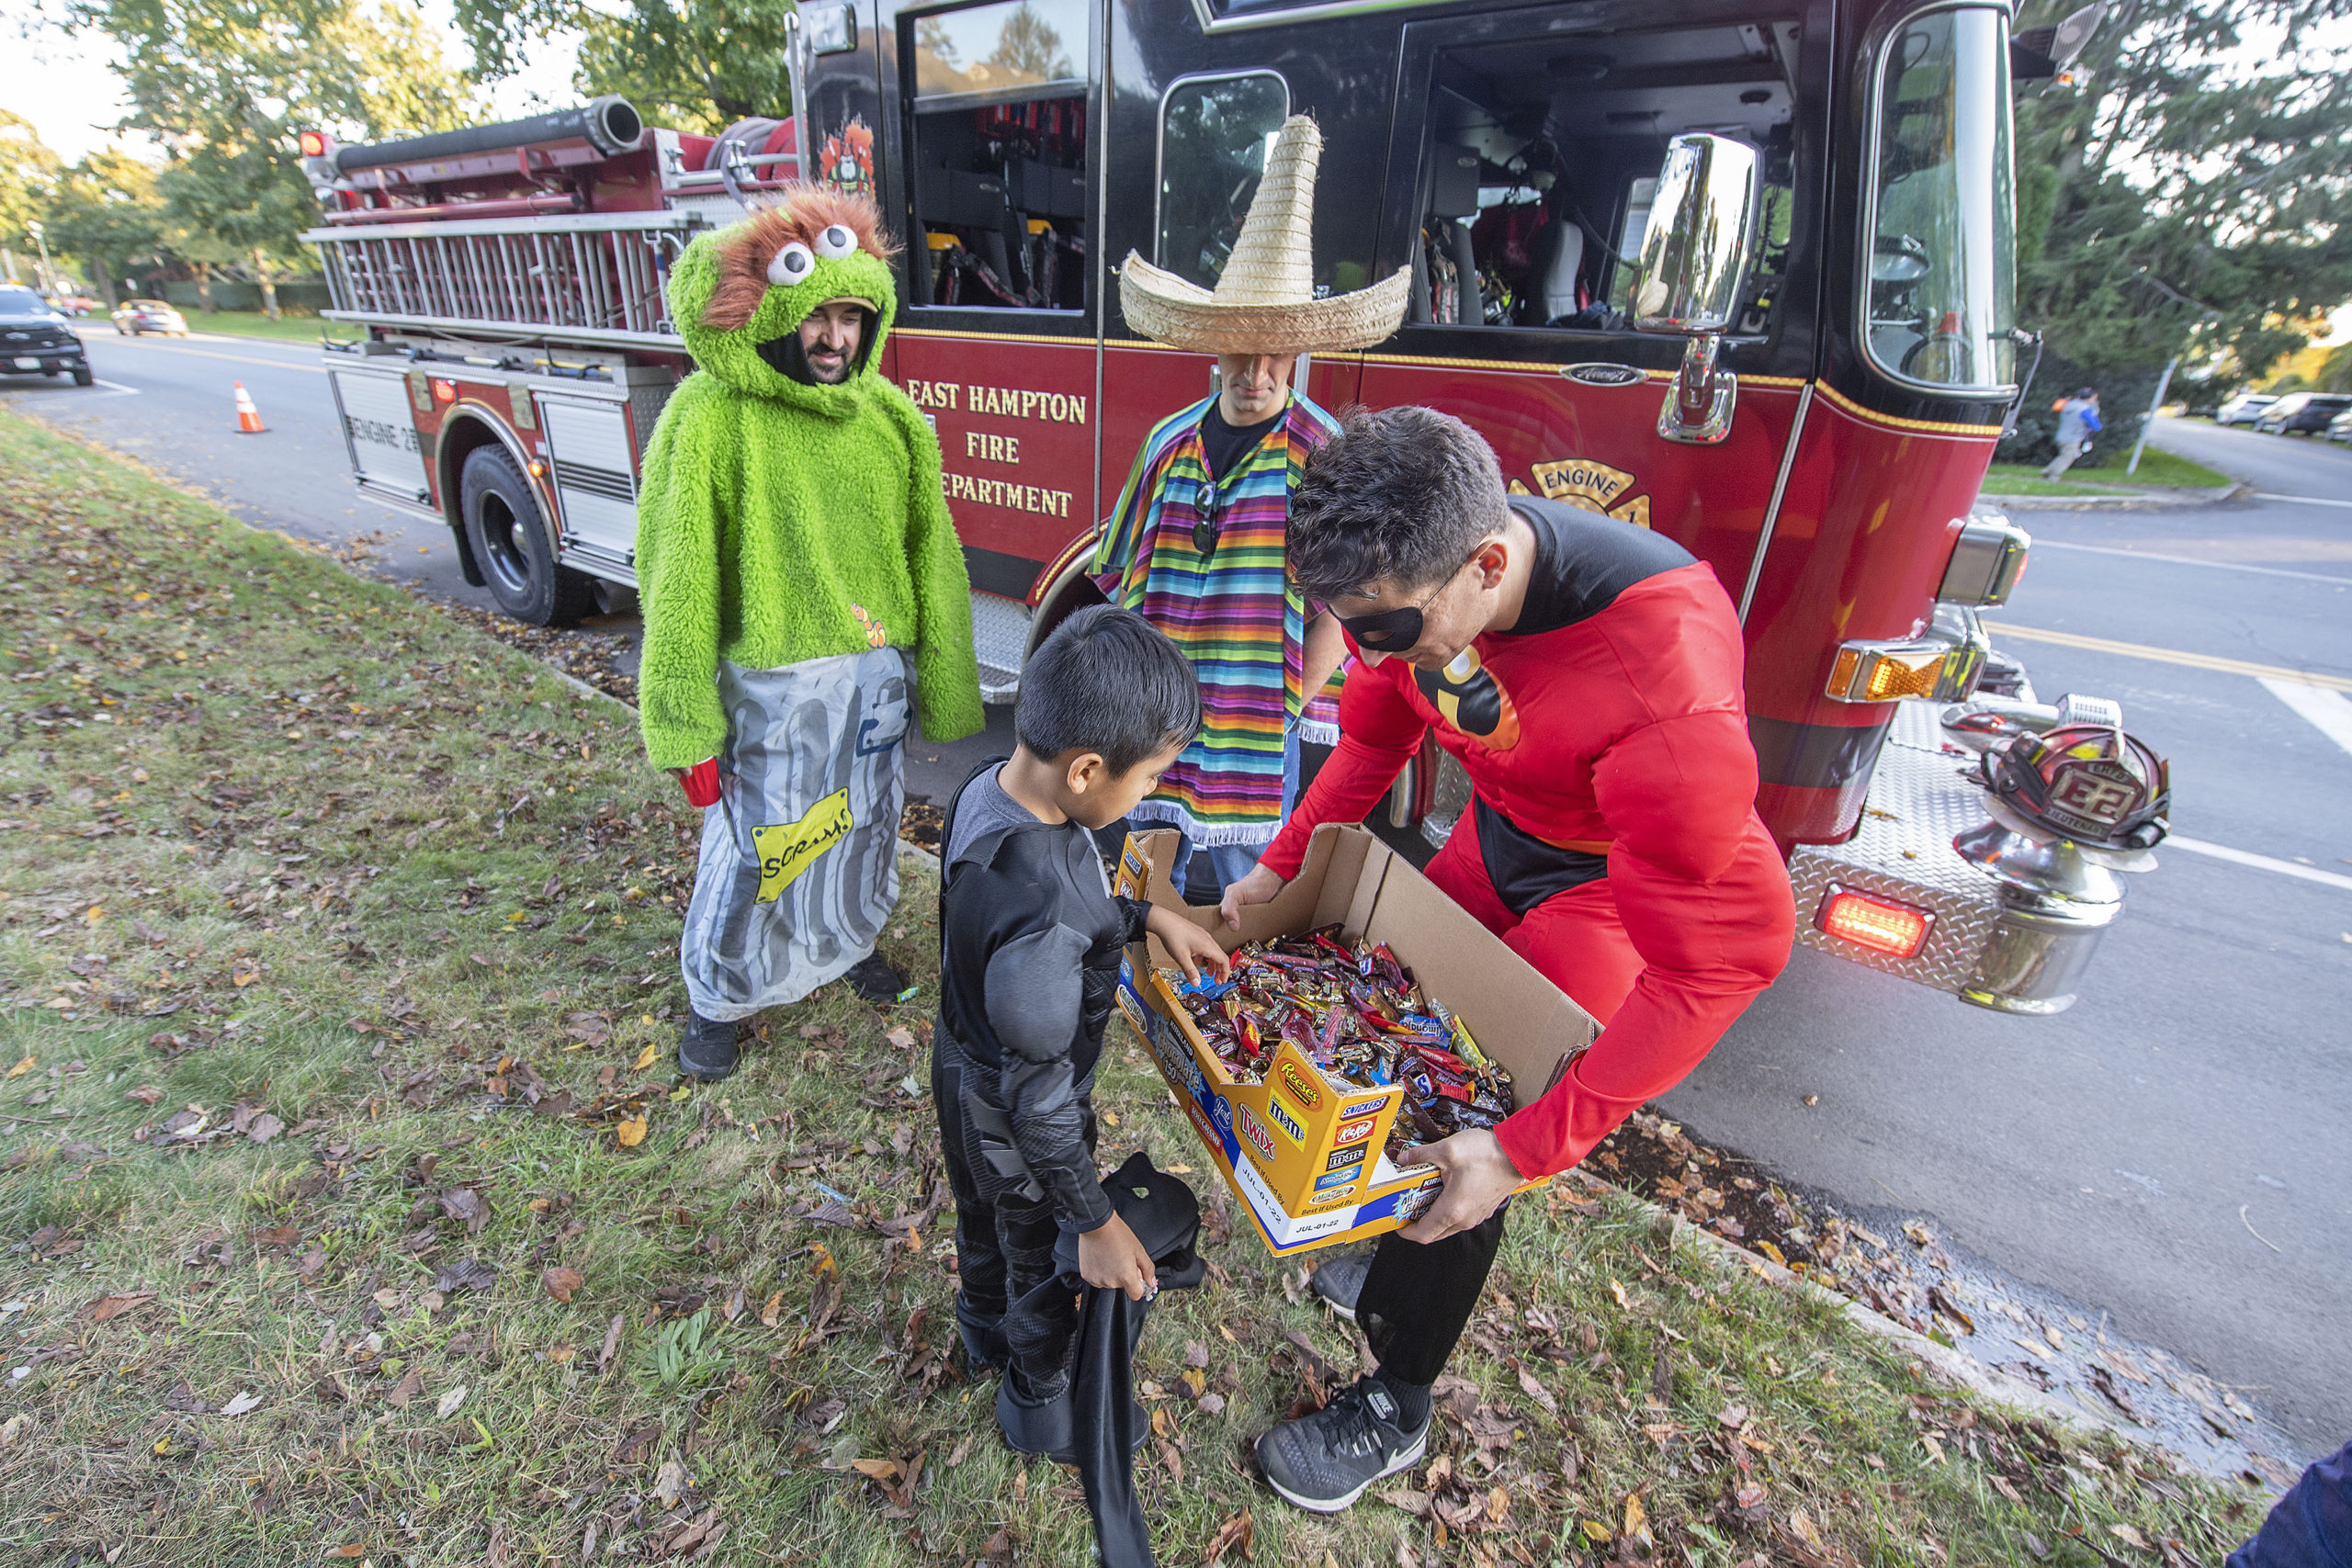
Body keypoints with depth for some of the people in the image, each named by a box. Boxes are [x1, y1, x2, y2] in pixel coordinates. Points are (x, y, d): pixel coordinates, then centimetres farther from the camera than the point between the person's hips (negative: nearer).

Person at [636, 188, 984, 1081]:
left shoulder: (890, 418, 1)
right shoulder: (712, 418, -11)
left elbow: (933, 561, 4)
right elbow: (678, 587, -12)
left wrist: (943, 689, 5)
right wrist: (685, 729, -12)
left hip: (876, 674, 5)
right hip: (772, 683, -4)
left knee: (864, 825, 20)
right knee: (756, 849, 7)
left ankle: (849, 940, 48)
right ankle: (717, 996, 32)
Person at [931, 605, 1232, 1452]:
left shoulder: (989, 788, -17)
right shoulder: (1039, 922, -43)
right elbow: (1039, 1096, -31)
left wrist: (1149, 918, 0)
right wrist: (1096, 1223, -19)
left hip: (965, 1069, 8)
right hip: (1012, 1126, -7)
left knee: (982, 1211, 34)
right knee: (1046, 1256, 23)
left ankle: (983, 1328, 64)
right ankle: (1039, 1402, 53)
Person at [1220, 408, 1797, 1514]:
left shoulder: (1660, 667, -40)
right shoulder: (1410, 580, -19)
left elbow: (1718, 959, -34)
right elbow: (1373, 740, 2)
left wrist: (1526, 1149, -33)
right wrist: (1278, 868, -4)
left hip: (1618, 881, -6)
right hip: (1501, 832, 7)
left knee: (1467, 1142, -2)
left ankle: (1395, 1408, 24)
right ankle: (1396, 1263, 43)